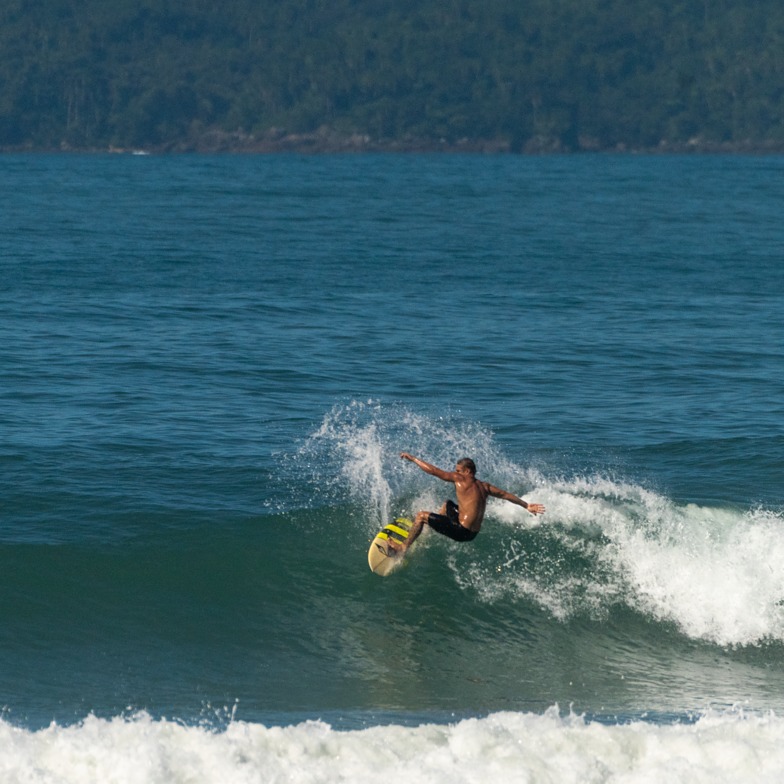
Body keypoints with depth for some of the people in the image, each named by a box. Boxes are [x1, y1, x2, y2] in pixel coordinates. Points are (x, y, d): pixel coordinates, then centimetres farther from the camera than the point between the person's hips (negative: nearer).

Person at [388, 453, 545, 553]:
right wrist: (526, 505, 27)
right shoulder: (484, 486, 7)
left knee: (421, 516, 1)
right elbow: (506, 495, 14)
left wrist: (412, 458, -1)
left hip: (461, 532, -8)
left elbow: (433, 470, -10)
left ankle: (404, 546, 8)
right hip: (473, 532, 8)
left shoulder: (461, 480, -11)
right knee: (448, 504, 33)